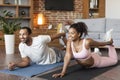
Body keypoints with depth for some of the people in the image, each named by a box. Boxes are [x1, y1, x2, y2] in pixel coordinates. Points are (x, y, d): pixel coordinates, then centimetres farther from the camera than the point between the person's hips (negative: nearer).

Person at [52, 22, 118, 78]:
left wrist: (109, 43, 1)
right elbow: (67, 56, -33)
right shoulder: (69, 42, -27)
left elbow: (99, 44, -18)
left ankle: (110, 46, 42)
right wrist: (63, 72, -41)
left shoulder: (87, 42, -37)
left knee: (114, 60, 19)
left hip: (95, 61, -3)